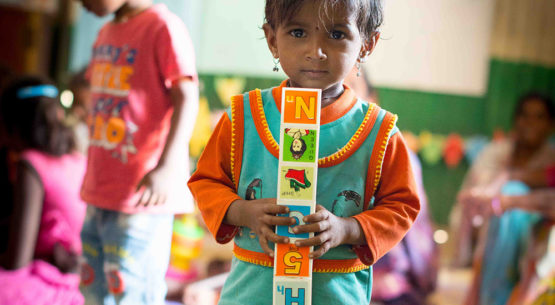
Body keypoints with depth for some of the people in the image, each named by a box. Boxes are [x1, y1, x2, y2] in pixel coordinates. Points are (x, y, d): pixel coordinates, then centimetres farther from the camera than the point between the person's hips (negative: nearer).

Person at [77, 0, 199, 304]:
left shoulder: (163, 28, -11)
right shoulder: (105, 33, 16)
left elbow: (186, 99, -18)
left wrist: (167, 167, -31)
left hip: (143, 199, -9)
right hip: (99, 198, 9)